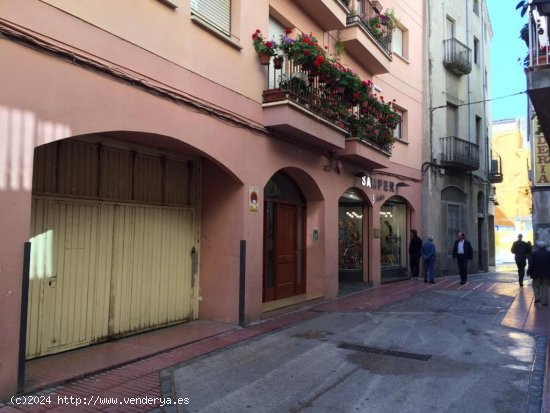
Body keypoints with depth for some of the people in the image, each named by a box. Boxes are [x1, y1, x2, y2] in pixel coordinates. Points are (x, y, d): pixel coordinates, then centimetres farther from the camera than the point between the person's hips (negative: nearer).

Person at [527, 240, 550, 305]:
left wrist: (529, 272, -2)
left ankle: (537, 297, 1)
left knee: (535, 285, 14)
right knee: (544, 287, 8)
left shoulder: (534, 253, -7)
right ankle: (544, 301, 8)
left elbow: (531, 264, -9)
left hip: (536, 273, -2)